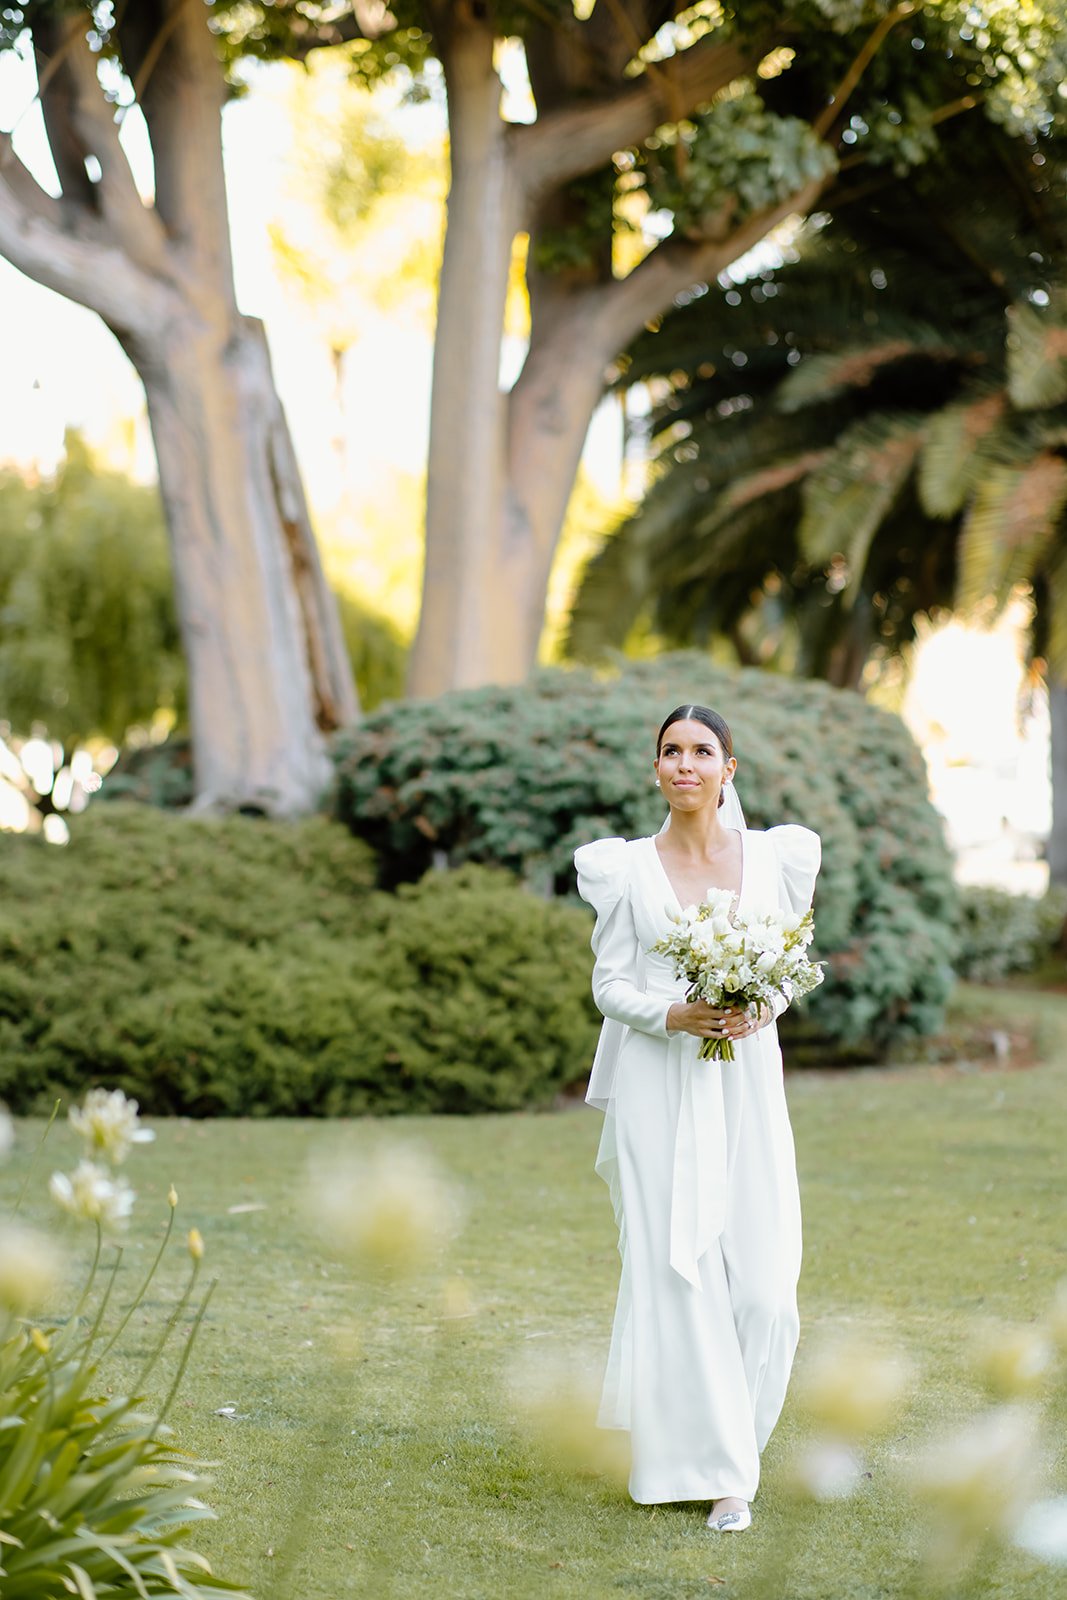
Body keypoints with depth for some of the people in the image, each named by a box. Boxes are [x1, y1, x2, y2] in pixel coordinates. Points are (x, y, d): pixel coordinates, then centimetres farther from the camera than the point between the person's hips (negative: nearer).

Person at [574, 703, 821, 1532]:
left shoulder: (775, 856, 6)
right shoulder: (627, 868, 2)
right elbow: (610, 985, 2)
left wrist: (761, 1008, -9)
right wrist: (676, 1015, -16)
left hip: (745, 1086, 1)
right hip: (659, 1089, -1)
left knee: (760, 1278, -4)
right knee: (675, 1275, -3)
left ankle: (725, 1441, 20)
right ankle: (707, 1464, 8)